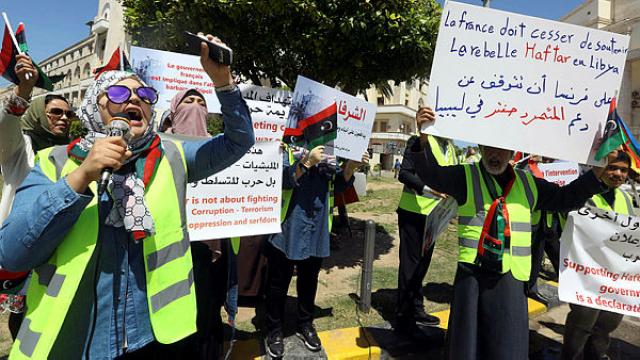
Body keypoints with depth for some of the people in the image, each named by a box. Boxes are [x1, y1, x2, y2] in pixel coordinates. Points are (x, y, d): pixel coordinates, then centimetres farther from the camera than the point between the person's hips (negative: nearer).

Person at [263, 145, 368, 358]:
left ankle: (305, 324, 38)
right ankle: (274, 330, 27)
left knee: (309, 281, 19)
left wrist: (352, 166, -13)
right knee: (279, 283, 9)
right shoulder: (285, 149, -7)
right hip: (286, 231, -4)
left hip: (316, 233, 5)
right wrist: (308, 162, -33)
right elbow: (282, 178, -23)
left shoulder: (326, 153, 7)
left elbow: (339, 183, 4)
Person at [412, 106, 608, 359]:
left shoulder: (528, 183, 13)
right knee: (467, 338, 7)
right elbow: (431, 174, -9)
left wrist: (598, 173, 7)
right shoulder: (465, 176, 2)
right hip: (472, 271, -2)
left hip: (511, 277, 3)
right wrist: (424, 137, -25)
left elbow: (565, 198, 20)